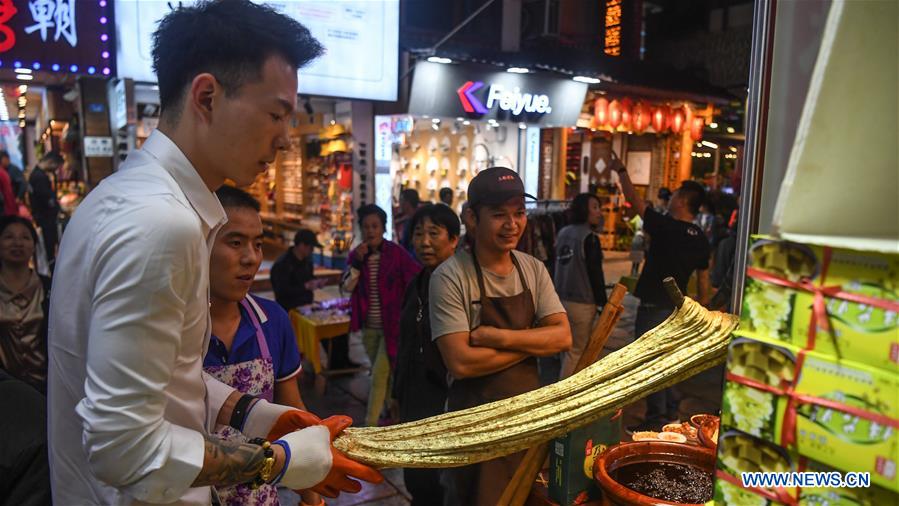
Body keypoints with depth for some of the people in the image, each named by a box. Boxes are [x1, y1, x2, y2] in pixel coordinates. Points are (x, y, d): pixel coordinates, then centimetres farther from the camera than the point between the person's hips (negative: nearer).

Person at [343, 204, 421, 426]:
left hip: (391, 325, -5)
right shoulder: (356, 254, 3)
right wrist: (357, 262, -17)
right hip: (369, 327, 5)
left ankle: (370, 424, 2)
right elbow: (346, 287, -6)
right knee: (383, 374, 18)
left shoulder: (396, 253, -10)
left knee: (379, 375, -6)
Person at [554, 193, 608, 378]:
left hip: (561, 298, 8)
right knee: (576, 350, 1)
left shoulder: (563, 233, 7)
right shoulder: (589, 237, -15)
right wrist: (603, 303, -8)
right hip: (581, 302, -8)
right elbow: (595, 274, -16)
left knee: (567, 347, 21)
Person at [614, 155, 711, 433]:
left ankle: (656, 417, 4)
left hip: (654, 306, -8)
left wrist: (621, 170, -1)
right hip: (677, 305, 8)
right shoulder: (700, 238, 4)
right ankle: (670, 410, 27)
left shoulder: (665, 227, -17)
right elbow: (703, 277, 9)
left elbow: (634, 200, -12)